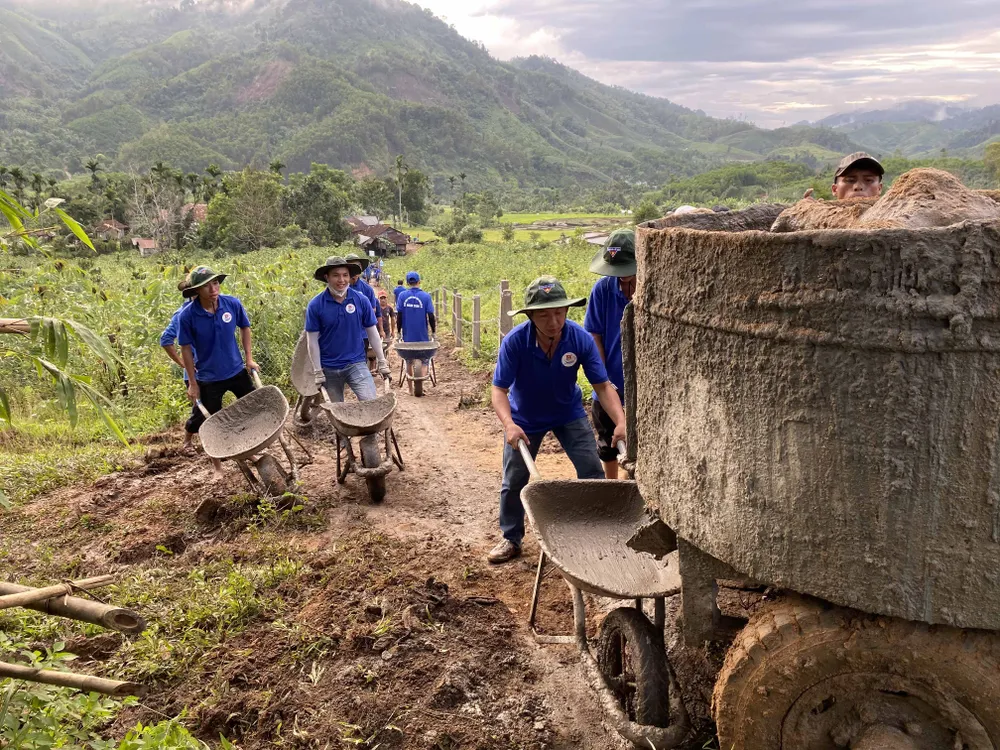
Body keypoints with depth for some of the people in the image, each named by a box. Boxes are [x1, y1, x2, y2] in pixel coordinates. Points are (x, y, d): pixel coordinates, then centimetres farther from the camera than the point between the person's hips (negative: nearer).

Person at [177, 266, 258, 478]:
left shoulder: (232, 304, -13)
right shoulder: (187, 316, -19)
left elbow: (244, 328, 5)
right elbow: (186, 349, -9)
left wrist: (249, 358, 1)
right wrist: (192, 383, -7)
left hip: (237, 371, 3)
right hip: (209, 378, -3)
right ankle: (217, 467, 28)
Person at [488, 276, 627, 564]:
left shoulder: (580, 339, -27)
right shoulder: (514, 342, -31)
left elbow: (603, 385, -22)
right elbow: (499, 390, -28)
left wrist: (621, 421, -37)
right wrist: (509, 424, -46)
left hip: (569, 413, 1)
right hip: (525, 418, -1)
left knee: (592, 472, -3)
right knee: (514, 481, 6)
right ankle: (511, 539, 27)